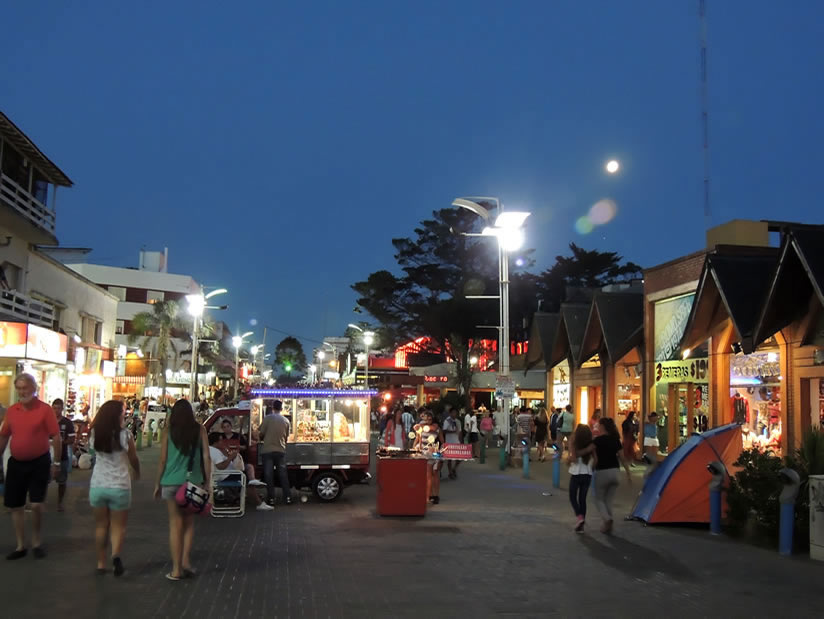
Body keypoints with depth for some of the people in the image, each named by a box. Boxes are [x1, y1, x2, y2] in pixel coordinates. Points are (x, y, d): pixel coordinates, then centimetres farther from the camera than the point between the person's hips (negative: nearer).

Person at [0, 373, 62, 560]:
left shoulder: (45, 409, -10)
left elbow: (56, 436, -9)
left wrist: (57, 461, -9)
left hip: (39, 463, -5)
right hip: (16, 463, 5)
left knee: (36, 504, -8)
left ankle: (36, 543, 14)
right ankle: (20, 546, 22)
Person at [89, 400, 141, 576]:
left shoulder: (95, 434, -6)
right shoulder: (125, 435, -14)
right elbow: (134, 460, -3)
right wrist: (137, 472, 19)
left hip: (97, 486, 3)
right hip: (119, 486, -3)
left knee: (101, 526, 17)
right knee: (118, 526, 8)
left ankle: (101, 563, 21)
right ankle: (116, 555, -16)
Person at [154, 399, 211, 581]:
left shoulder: (168, 432, -2)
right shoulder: (200, 430, 0)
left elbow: (163, 460, 0)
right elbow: (206, 457, -1)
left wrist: (157, 484, 10)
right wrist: (207, 482, 6)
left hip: (171, 482, 0)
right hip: (193, 481, 1)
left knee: (175, 524, 5)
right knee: (189, 522, 16)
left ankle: (176, 569, 7)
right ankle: (186, 561, 5)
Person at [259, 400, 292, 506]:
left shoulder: (267, 418, -7)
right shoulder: (286, 421, 4)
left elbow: (261, 433, -5)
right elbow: (286, 436, 10)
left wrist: (262, 439, 17)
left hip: (268, 450, -3)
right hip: (281, 450, 3)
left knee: (268, 475, 3)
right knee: (283, 474, 8)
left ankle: (271, 498, 3)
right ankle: (287, 497, 6)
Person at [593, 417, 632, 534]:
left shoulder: (597, 440, -9)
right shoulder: (616, 440, 6)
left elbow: (595, 459, -15)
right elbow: (622, 458, 9)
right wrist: (628, 473, 14)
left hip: (601, 472, -5)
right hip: (614, 471, 5)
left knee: (599, 499, 10)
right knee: (609, 500, 16)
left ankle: (606, 518, -13)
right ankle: (609, 524, 11)